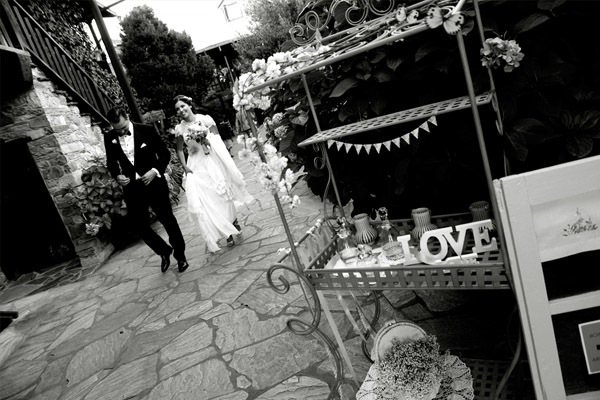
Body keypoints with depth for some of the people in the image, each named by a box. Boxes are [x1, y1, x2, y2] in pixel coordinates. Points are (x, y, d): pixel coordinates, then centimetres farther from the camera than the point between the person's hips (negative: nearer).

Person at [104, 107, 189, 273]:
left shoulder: (147, 130, -9)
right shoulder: (109, 137, -1)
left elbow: (165, 153, -3)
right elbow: (111, 161, 11)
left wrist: (155, 170, -18)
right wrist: (117, 175, -8)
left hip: (154, 183, -3)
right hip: (131, 188, 3)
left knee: (168, 220, 7)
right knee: (140, 225, 5)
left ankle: (180, 255, 26)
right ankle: (164, 251, 30)